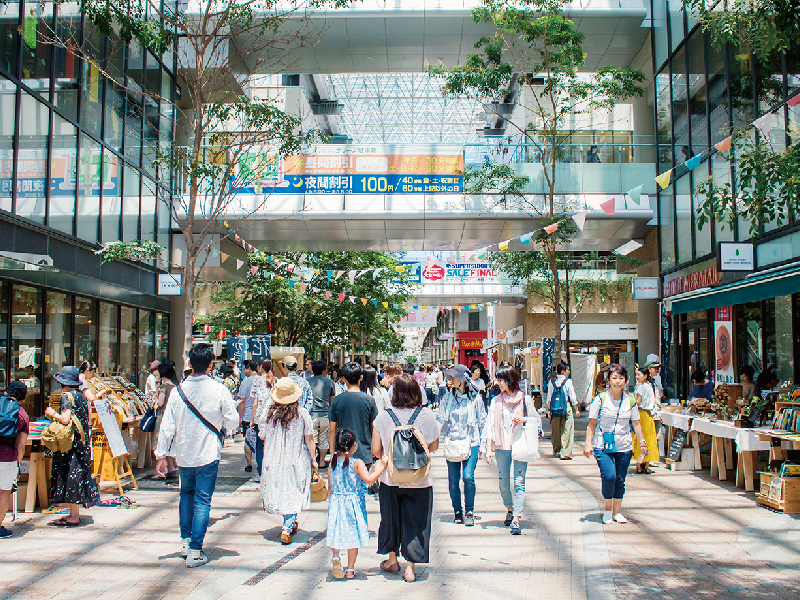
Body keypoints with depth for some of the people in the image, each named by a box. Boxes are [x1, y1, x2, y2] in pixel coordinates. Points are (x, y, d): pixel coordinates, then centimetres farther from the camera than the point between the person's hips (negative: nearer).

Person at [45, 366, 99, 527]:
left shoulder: (67, 396, -12)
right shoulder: (81, 396, 11)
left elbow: (65, 419, -22)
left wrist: (52, 413, -4)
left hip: (70, 442, -8)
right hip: (82, 441, 8)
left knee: (70, 475, -3)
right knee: (78, 475, 12)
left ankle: (73, 516, 0)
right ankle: (75, 513, 18)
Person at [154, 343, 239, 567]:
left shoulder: (178, 390, -5)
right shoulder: (219, 390, -11)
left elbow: (167, 426, -2)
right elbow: (233, 421, -5)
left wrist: (161, 454, 6)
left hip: (183, 455, 3)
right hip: (208, 454, -3)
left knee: (186, 494, 23)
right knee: (202, 500, 3)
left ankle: (185, 541, 28)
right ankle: (195, 551, 3)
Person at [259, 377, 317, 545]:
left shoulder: (270, 413, -4)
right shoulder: (302, 414, -9)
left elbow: (263, 437, 5)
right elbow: (309, 439, -7)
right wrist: (313, 459, 2)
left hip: (273, 460, 3)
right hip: (296, 460, -2)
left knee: (278, 490, 18)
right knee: (294, 493, 5)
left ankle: (290, 524, 31)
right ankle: (287, 529, -3)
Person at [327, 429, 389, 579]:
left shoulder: (333, 462, 0)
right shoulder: (357, 463, -14)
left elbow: (330, 485, 7)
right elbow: (369, 479, -25)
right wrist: (382, 465, -18)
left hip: (336, 501, 3)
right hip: (354, 504, -3)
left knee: (336, 532, 14)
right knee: (353, 534, 8)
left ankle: (335, 555, -13)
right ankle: (350, 569, 14)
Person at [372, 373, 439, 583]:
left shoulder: (383, 416, -9)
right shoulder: (427, 415, -8)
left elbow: (376, 450, -5)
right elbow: (434, 446, 3)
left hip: (390, 477, 1)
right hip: (419, 479, 0)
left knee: (391, 517, 20)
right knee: (415, 521, 10)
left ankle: (392, 559, 34)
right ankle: (410, 567, 13)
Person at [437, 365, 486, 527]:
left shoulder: (475, 398, 1)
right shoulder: (448, 397, 6)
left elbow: (482, 421, 8)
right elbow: (441, 419, 11)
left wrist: (482, 444, 7)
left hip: (471, 443, -2)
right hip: (451, 443, 2)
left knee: (468, 476, -12)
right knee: (453, 479, 3)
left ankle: (469, 512, 4)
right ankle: (457, 511, 19)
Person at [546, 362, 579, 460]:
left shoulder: (552, 382, 5)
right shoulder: (568, 381, -7)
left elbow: (549, 398, 5)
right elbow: (573, 397, -5)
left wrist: (549, 410, 10)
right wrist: (576, 410, 2)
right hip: (567, 407, -5)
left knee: (555, 431, 15)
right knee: (567, 431, -1)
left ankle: (556, 451, 28)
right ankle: (565, 453, -4)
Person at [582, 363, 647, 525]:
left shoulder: (630, 401, 4)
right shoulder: (600, 399, -5)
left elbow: (636, 423, 13)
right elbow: (592, 423, -1)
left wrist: (643, 442, 6)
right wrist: (588, 443, -9)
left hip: (624, 446, 3)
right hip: (603, 445, -3)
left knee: (620, 479, 5)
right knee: (609, 476, -16)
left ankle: (617, 512, 23)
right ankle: (607, 510, 5)